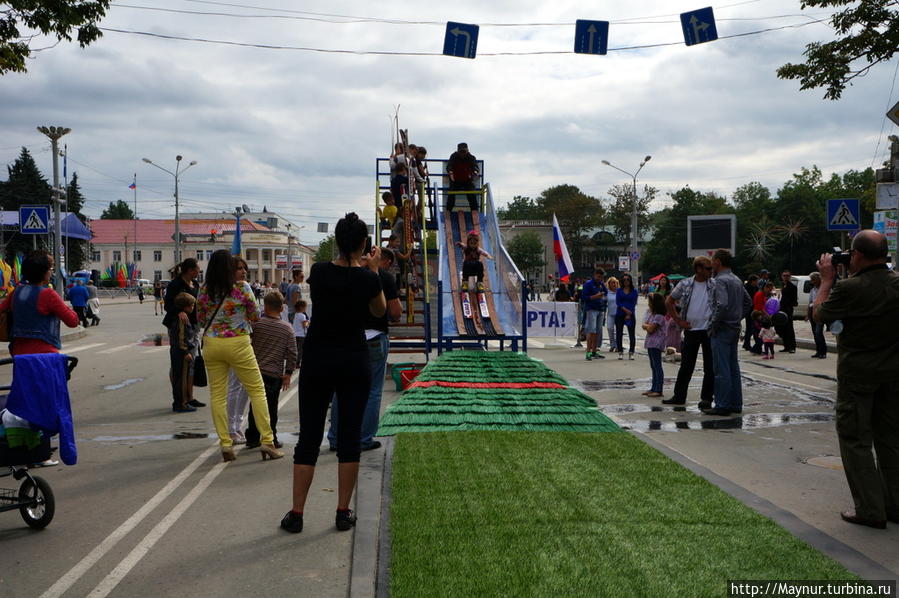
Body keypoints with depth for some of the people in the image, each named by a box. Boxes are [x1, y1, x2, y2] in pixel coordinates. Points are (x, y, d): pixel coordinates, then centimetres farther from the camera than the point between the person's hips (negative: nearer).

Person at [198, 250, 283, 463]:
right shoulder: (242, 287, -8)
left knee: (217, 395, 9)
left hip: (211, 343, 3)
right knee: (257, 390, 5)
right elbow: (255, 316, 2)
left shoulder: (205, 290, 1)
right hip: (237, 343, -3)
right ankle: (267, 441, 2)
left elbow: (200, 319, 11)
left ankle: (225, 445, 7)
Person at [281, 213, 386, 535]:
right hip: (354, 362, -1)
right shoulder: (367, 278, -10)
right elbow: (380, 311, 10)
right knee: (350, 436, 8)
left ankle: (296, 514, 10)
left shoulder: (319, 271, -4)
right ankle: (343, 513, 13)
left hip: (317, 361, 2)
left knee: (309, 436, 7)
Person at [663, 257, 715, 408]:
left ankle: (706, 398, 13)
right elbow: (669, 302, 10)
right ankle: (679, 396, 19)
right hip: (691, 330, 1)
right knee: (686, 365, 9)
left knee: (710, 367, 2)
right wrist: (678, 321, 4)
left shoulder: (715, 285, -3)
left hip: (709, 330, -1)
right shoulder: (685, 284, 1)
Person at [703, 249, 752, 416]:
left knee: (722, 370, -5)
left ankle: (722, 406, -2)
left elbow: (722, 305, -27)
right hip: (735, 328, 9)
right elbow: (748, 302, 21)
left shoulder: (721, 280, -15)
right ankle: (736, 404, 18)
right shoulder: (737, 280, 14)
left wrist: (713, 325, -16)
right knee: (733, 368, 13)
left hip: (722, 329, -9)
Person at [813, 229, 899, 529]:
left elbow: (819, 315, -5)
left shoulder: (849, 288, -20)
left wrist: (827, 279, 5)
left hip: (858, 372, -6)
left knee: (855, 439, 4)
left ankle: (870, 510, 4)